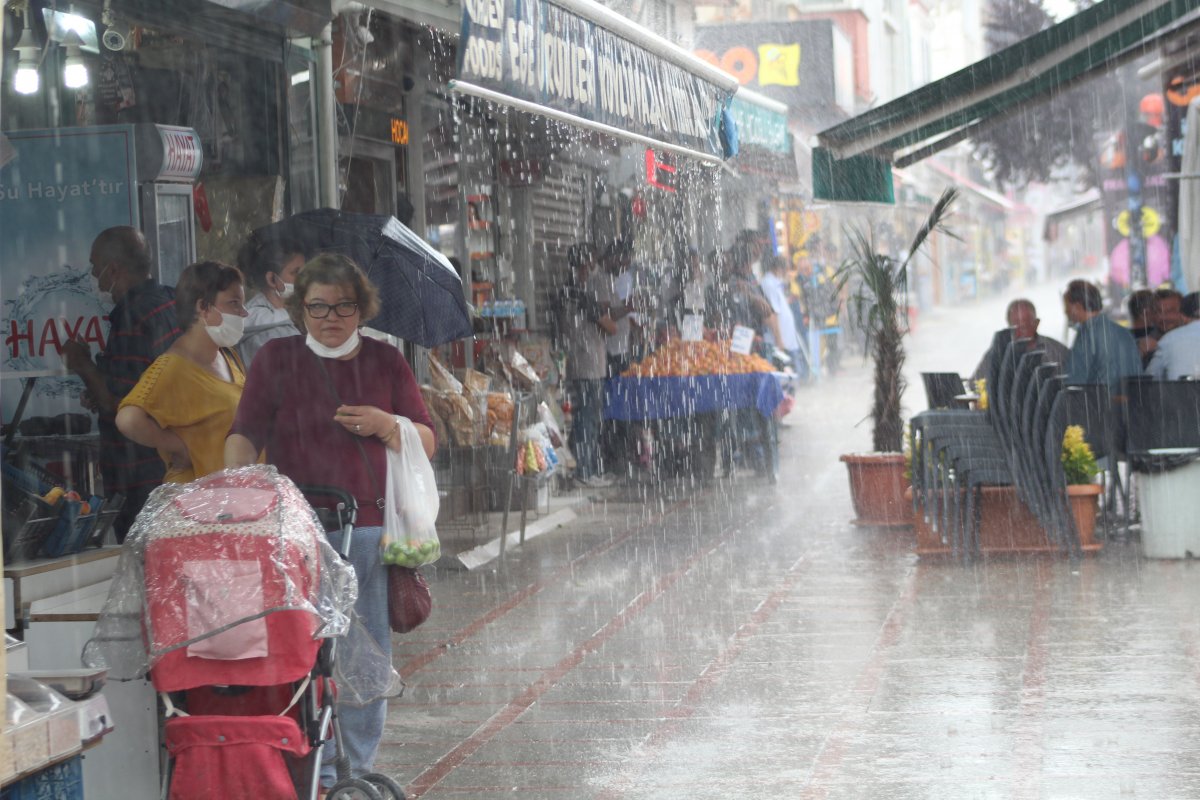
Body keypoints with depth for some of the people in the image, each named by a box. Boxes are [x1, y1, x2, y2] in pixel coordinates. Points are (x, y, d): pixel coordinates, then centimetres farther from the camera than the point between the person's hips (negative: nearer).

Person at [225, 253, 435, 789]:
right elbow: (246, 432, -1)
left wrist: (386, 425, -9)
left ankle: (361, 769, 16)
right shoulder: (277, 358, 7)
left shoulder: (385, 360, 11)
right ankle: (316, 772, 2)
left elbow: (427, 442, 10)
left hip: (372, 530, 2)